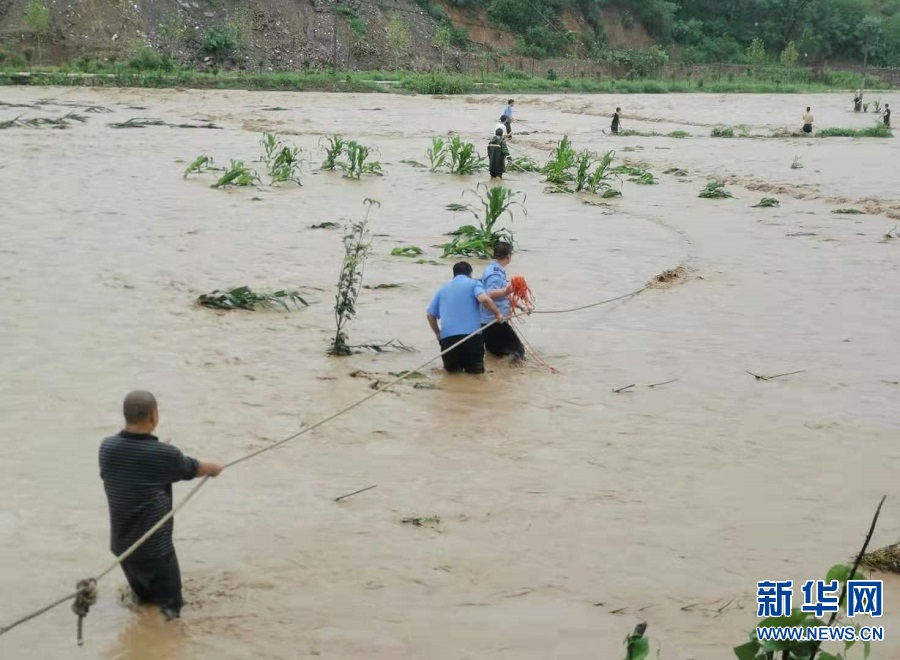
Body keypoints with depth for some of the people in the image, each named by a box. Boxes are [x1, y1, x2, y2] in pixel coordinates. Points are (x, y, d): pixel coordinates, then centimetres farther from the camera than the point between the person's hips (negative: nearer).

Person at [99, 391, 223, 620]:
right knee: (169, 609, 4)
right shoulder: (163, 454, -18)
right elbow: (193, 468, 2)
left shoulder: (107, 447, -7)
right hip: (155, 547, -6)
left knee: (143, 601, 24)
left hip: (121, 545, 6)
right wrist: (214, 468, 25)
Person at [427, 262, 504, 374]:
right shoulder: (473, 283, 7)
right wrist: (497, 314, -1)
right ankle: (470, 367, -16)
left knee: (451, 368, 20)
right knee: (476, 369, 12)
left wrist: (438, 334, 30)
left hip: (447, 336, 3)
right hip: (471, 334, -3)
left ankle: (454, 366, -8)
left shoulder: (442, 289, 20)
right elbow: (484, 299, -14)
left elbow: (430, 315, 19)